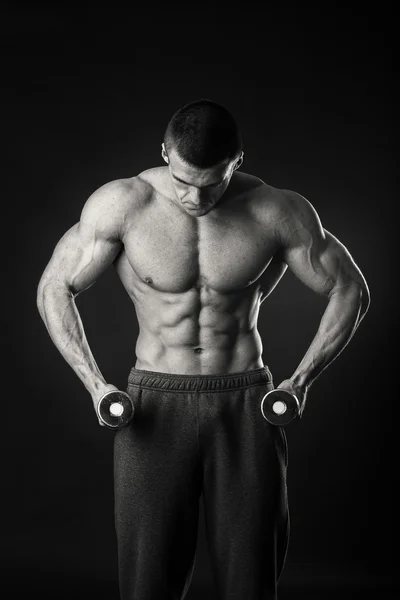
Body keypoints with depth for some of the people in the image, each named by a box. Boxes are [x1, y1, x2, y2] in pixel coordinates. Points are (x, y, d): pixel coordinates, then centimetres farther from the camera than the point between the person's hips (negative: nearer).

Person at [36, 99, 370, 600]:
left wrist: (302, 378, -2)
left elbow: (350, 291, 5)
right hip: (155, 405, 0)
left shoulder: (279, 212, -8)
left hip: (246, 405, 1)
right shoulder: (121, 204, -9)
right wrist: (94, 384, -7)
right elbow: (54, 289, 0)